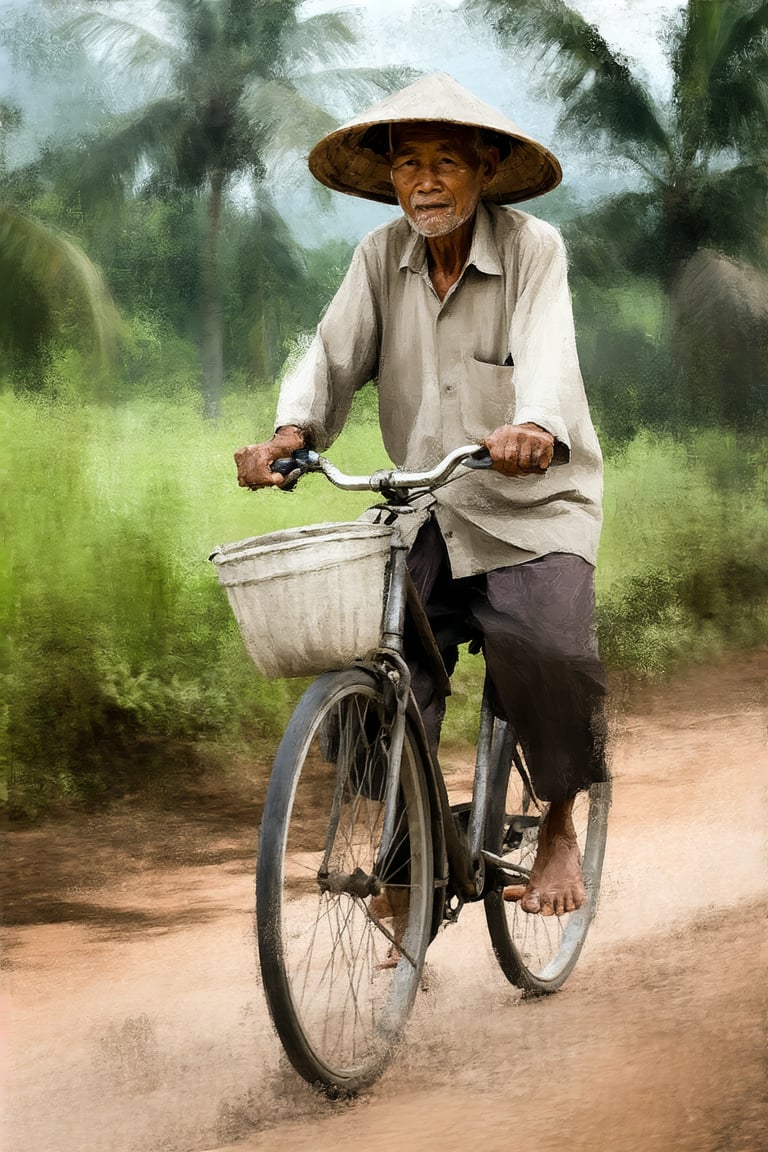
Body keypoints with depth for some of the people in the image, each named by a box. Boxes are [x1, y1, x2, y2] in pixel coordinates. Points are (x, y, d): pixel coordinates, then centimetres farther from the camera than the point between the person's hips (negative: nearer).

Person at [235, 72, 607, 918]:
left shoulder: (533, 248, -9)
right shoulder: (381, 257, 0)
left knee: (546, 652, -25)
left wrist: (534, 430, -48)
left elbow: (547, 356, -25)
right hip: (424, 510, 3)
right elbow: (334, 353, -9)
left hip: (533, 507, -3)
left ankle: (560, 827, 2)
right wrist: (290, 432, -30)